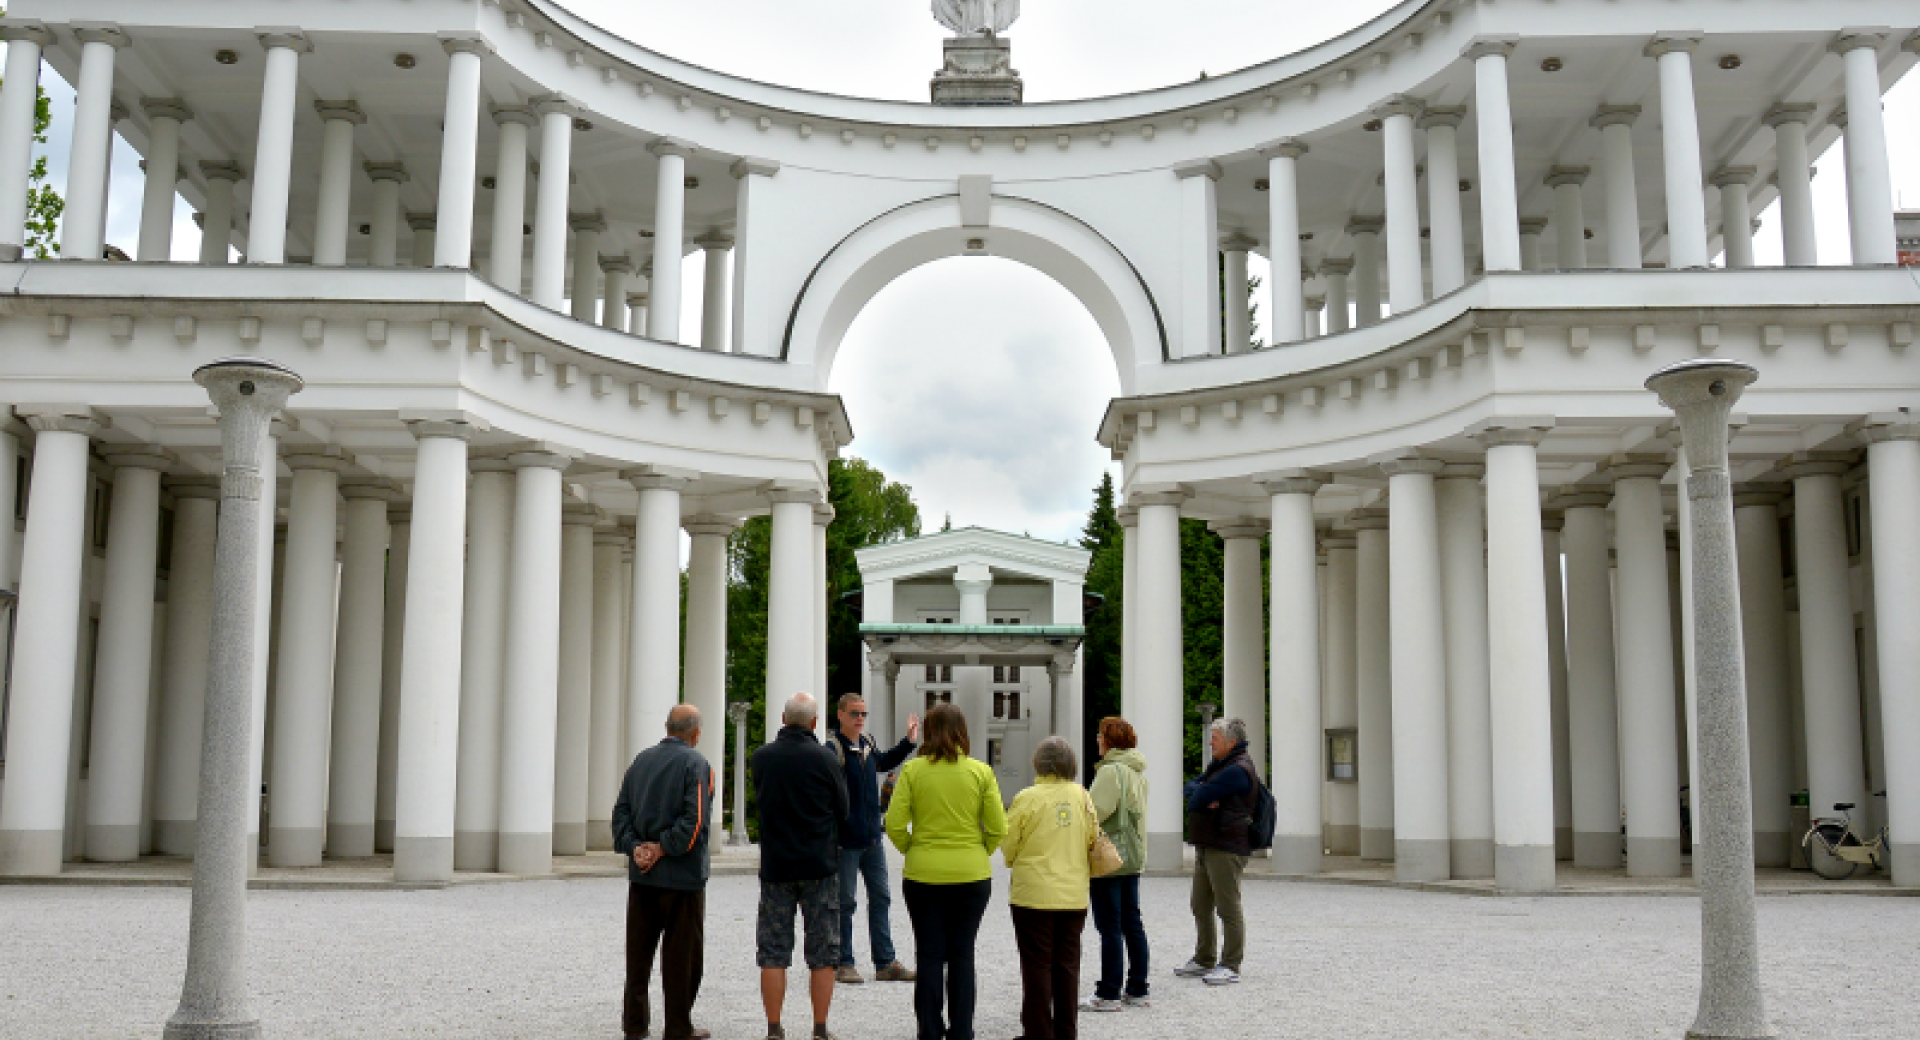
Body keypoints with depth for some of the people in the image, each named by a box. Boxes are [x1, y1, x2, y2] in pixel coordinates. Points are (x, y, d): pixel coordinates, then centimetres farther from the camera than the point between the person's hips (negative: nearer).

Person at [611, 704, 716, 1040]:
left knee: (638, 950, 13)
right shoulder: (696, 763, -9)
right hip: (683, 874, -5)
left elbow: (621, 810, 6)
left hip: (641, 874, 5)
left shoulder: (640, 761, 9)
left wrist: (634, 847, -4)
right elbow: (695, 818, -19)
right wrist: (663, 848, -12)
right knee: (682, 953, 3)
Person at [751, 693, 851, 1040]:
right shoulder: (823, 758, -9)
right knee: (822, 954, 6)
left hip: (775, 865, 2)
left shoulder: (761, 758, -2)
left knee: (773, 953, 8)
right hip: (819, 865, -2)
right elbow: (842, 810, 1)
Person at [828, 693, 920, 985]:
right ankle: (843, 963, 15)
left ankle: (885, 963, 19)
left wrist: (909, 742, 27)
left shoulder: (867, 743, 8)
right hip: (845, 840, -8)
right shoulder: (833, 749, -16)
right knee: (845, 902, 3)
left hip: (872, 837, 8)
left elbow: (883, 763, 30)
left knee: (880, 898, 11)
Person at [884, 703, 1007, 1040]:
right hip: (972, 875, 1)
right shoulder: (981, 772, -4)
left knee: (929, 955, 8)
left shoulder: (913, 770, -6)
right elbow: (998, 828, -4)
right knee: (962, 955, 11)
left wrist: (913, 850, 8)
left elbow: (894, 825, -8)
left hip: (923, 874, -1)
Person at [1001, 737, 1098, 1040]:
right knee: (1067, 965, 13)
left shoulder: (1027, 798, -12)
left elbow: (1008, 845, -4)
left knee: (1037, 966, 4)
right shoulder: (1082, 796, -1)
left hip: (1034, 893, -4)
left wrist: (1014, 861, 17)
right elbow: (1093, 839, 8)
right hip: (1074, 895, 4)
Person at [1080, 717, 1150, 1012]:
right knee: (1132, 924, 12)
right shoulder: (1138, 772, 13)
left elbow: (1096, 812, -21)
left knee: (1110, 927, -4)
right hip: (1133, 858, 9)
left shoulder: (1111, 771, -16)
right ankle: (1137, 990, 18)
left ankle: (1109, 994, 1)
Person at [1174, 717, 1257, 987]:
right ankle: (1204, 961, 25)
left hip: (1227, 848, -10)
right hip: (1206, 846, 10)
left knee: (1228, 908, -4)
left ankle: (1230, 966, 1)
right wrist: (1205, 797, -7)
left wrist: (1200, 795, 5)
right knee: (1201, 906, 15)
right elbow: (1191, 787, 13)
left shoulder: (1237, 770, -15)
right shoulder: (1218, 766, 21)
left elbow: (1196, 800, -17)